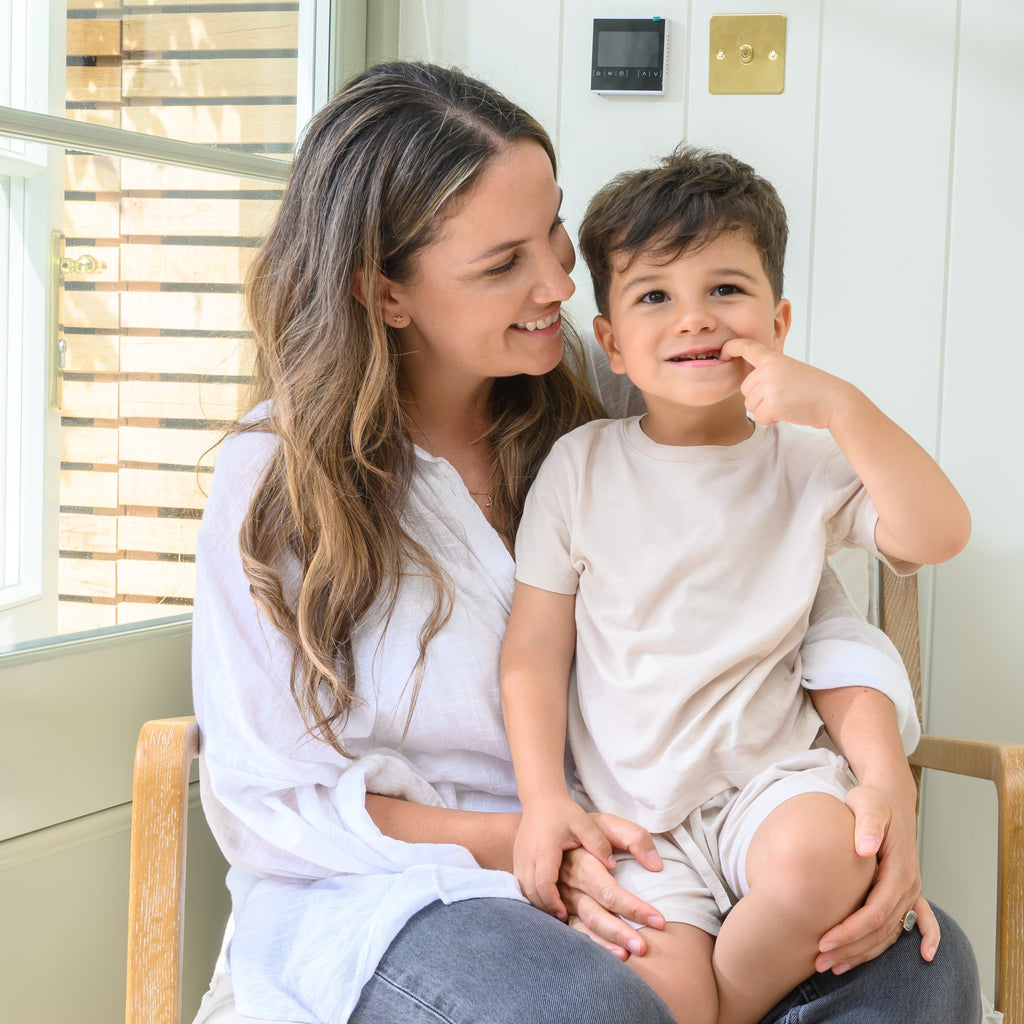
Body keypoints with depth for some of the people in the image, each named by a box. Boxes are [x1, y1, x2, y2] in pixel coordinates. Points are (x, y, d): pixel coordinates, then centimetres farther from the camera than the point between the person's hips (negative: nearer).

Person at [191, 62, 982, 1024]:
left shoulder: (599, 396, 2)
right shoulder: (277, 475, -7)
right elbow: (267, 798, -5)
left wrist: (880, 767, -19)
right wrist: (519, 844, -17)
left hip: (611, 866, 4)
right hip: (367, 891, -3)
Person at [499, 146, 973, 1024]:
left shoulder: (807, 465, 4)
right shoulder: (582, 467, 2)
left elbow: (939, 535, -11)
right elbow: (535, 649, 2)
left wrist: (840, 406, -20)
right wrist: (543, 798, -8)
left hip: (774, 775, 2)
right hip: (632, 815, -1)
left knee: (821, 855, -31)